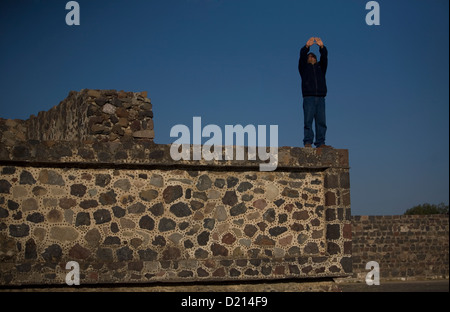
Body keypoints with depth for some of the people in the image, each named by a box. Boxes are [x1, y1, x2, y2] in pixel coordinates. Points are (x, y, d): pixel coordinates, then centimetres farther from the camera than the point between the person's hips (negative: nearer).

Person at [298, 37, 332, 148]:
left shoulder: (321, 67, 25)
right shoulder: (304, 67, 21)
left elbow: (324, 56, 8)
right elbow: (302, 56, 3)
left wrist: (321, 46, -11)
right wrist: (307, 46, -14)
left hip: (320, 98, 2)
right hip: (308, 97, -2)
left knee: (321, 121, -5)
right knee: (308, 120, -11)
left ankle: (320, 143, -7)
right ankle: (308, 142, -13)